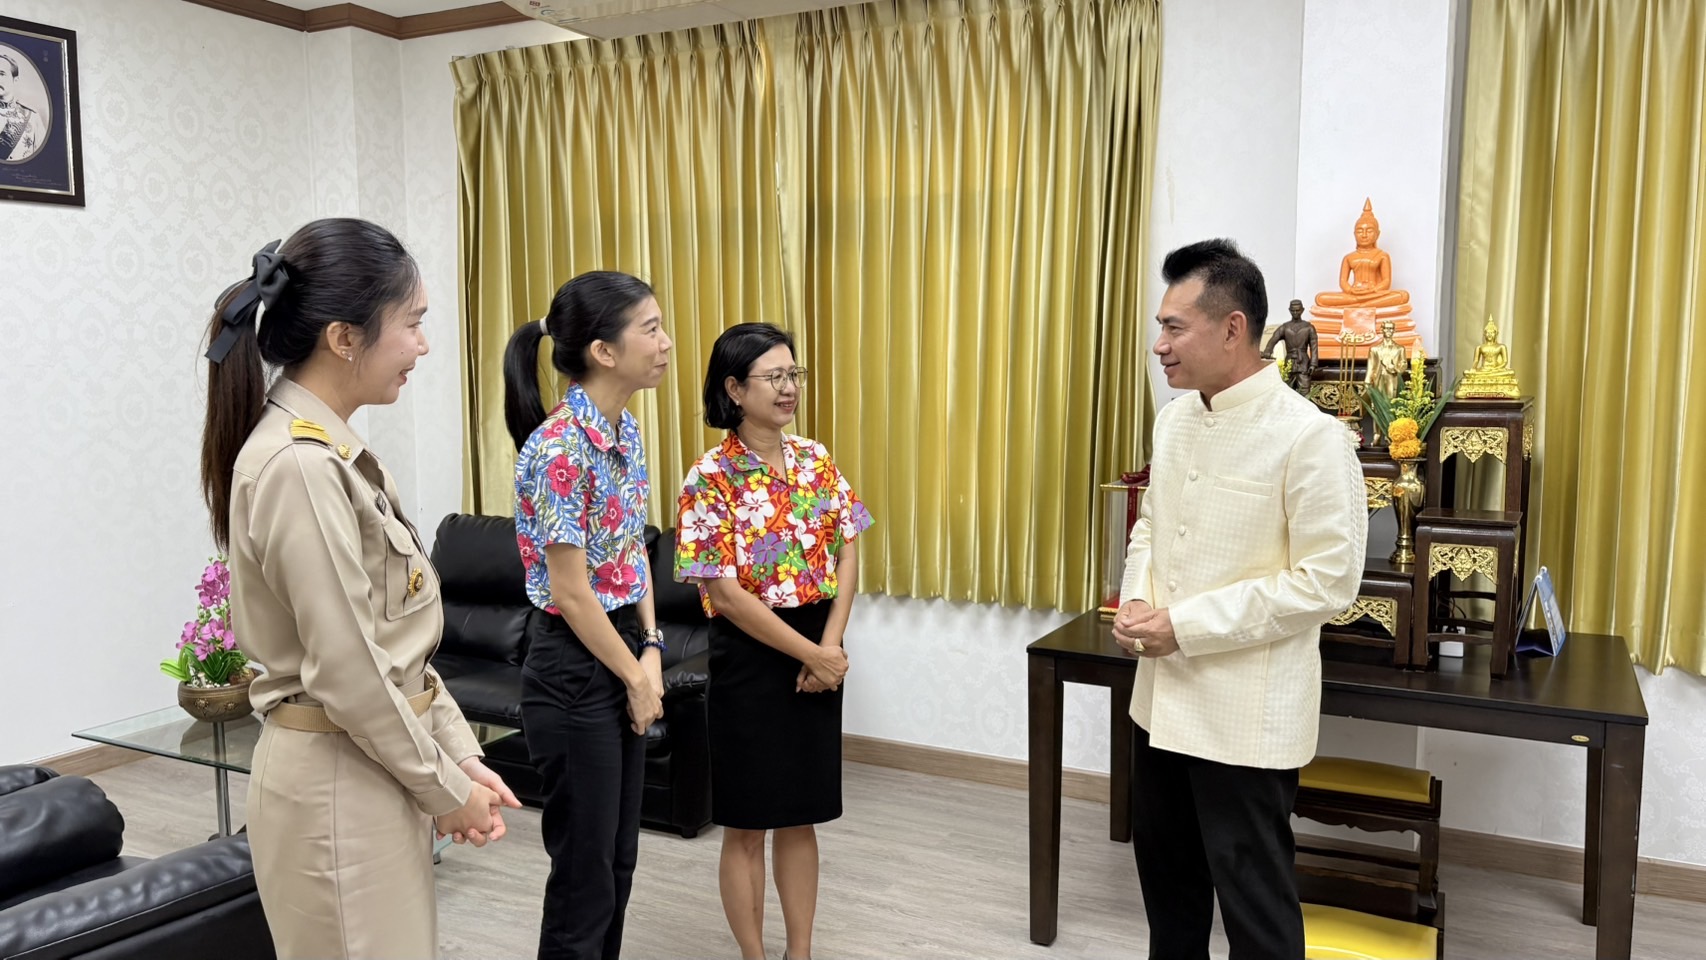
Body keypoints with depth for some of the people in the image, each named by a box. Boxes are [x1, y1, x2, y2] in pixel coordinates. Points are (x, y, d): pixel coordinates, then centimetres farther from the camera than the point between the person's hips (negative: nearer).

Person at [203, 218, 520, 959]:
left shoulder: (330, 452, 6)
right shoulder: (299, 467, -22)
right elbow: (348, 676, -22)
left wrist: (459, 756, 6)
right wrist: (445, 789, -11)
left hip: (374, 771, 9)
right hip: (335, 783, -9)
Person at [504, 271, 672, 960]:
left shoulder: (625, 429, 5)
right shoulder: (560, 448, -22)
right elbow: (571, 594, -19)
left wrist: (651, 653, 2)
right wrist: (637, 678, -9)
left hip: (624, 657, 8)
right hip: (575, 673, -8)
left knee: (618, 861, 19)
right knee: (585, 877, 6)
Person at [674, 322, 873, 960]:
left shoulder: (816, 459, 3)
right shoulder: (711, 478, -13)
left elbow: (847, 555, 4)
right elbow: (727, 592, -17)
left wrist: (830, 647, -9)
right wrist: (811, 655, -16)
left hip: (819, 653, 5)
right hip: (750, 658, -5)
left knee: (801, 815, 16)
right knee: (746, 823, 9)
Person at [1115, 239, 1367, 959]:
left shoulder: (1309, 436, -17)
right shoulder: (1175, 419, 6)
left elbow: (1329, 579, -20)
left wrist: (1187, 625, -20)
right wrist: (1136, 602, -3)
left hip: (1245, 712, -7)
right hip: (1164, 694, 7)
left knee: (1252, 894, 6)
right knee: (1164, 860, 21)